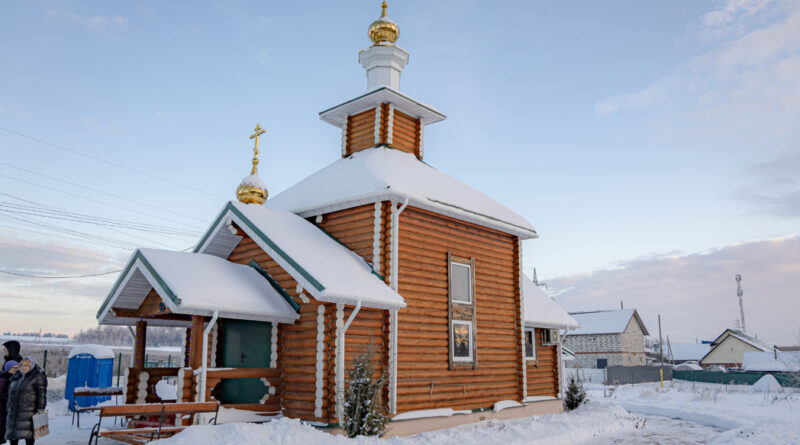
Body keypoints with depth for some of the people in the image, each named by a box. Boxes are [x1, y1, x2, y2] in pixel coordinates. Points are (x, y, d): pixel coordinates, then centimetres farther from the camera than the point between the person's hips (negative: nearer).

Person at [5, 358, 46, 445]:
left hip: (28, 412, -6)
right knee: (12, 433, 9)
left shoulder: (37, 377, -5)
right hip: (14, 411, 7)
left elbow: (41, 394, -9)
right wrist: (8, 408, 19)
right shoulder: (15, 377, 15)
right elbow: (11, 394, 24)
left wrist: (40, 410, -14)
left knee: (28, 434, -3)